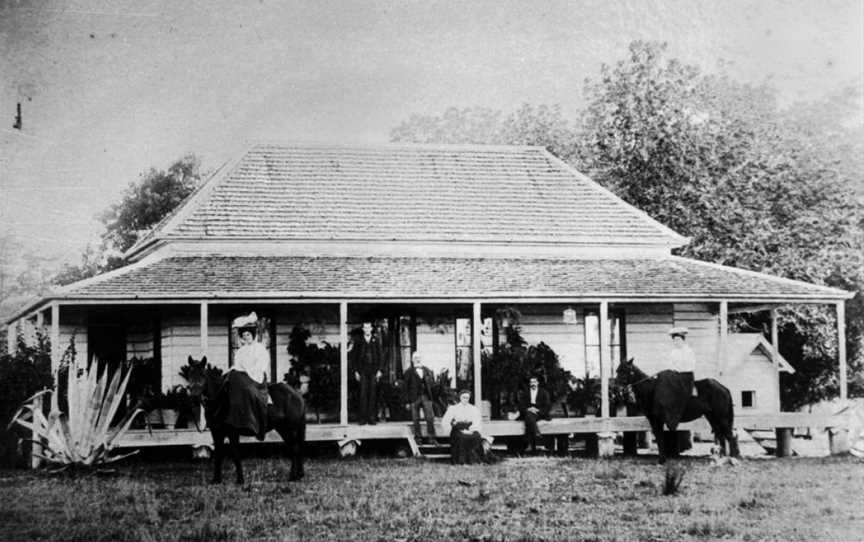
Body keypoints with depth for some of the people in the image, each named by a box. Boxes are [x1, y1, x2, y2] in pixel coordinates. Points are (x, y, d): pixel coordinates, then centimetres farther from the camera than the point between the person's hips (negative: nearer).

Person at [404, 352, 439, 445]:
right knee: (416, 419, 1)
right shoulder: (409, 372, 1)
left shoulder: (427, 370, 13)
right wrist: (407, 401, -5)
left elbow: (432, 382, 15)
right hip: (414, 398, -3)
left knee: (430, 417, -3)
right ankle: (418, 437, 11)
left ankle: (431, 438, 3)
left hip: (426, 396, 3)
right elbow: (406, 387, 0)